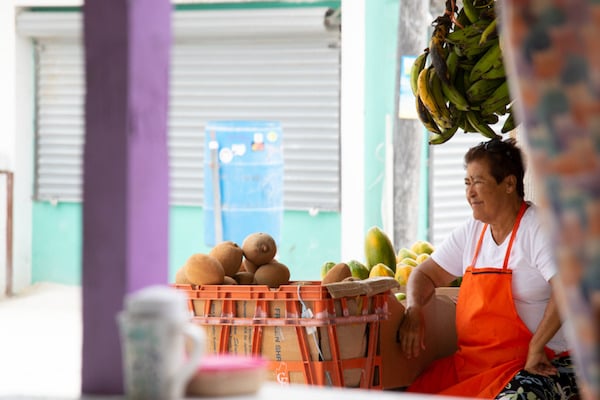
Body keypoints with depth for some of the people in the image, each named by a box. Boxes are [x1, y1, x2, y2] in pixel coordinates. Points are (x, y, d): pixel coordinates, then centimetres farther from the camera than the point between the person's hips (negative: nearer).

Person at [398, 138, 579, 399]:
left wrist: (536, 347, -22)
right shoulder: (472, 231, 14)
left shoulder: (539, 228, -9)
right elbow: (426, 275, 23)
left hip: (538, 367, -7)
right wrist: (413, 310, 1)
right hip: (468, 363, 7)